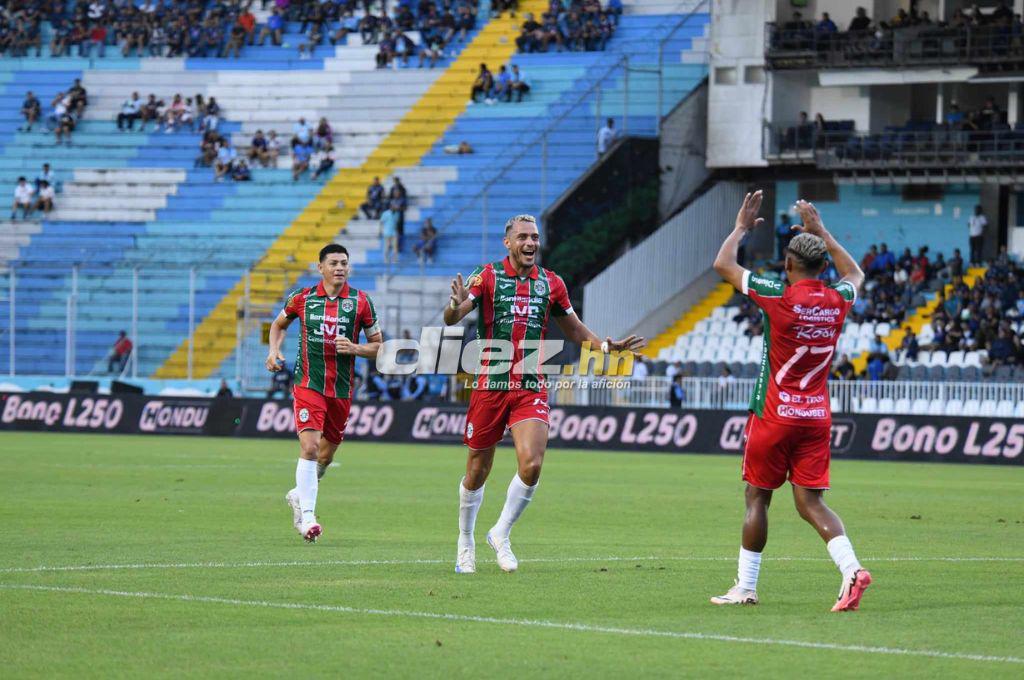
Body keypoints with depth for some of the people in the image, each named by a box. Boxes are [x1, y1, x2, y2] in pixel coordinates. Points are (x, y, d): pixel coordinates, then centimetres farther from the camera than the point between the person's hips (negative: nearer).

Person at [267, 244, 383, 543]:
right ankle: (307, 516, -18)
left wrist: (354, 348, -14)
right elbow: (279, 324, 20)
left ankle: (298, 495, 40)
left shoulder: (360, 301, 0)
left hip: (342, 389, 2)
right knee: (310, 446, -19)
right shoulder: (303, 298, 1)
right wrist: (274, 350, 2)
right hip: (308, 384, -2)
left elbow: (377, 345, 6)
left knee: (326, 455, 14)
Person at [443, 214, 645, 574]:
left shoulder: (551, 283, 7)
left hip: (531, 389, 2)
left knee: (531, 464, -16)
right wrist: (456, 305, -37)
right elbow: (450, 319, -14)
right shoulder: (488, 276, -4)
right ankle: (465, 543, 25)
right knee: (477, 472, 5)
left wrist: (608, 345, 4)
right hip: (490, 385, -2)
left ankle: (501, 534, 5)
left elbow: (575, 330, 20)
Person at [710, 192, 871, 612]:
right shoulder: (838, 301, 0)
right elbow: (854, 274, 27)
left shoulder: (779, 298, -14)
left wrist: (742, 227, 13)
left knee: (757, 498, 6)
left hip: (774, 415, -4)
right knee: (810, 501, 3)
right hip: (817, 416, 4)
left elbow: (723, 265, -1)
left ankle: (746, 587, 11)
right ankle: (851, 568, -18)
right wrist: (820, 231, 29)